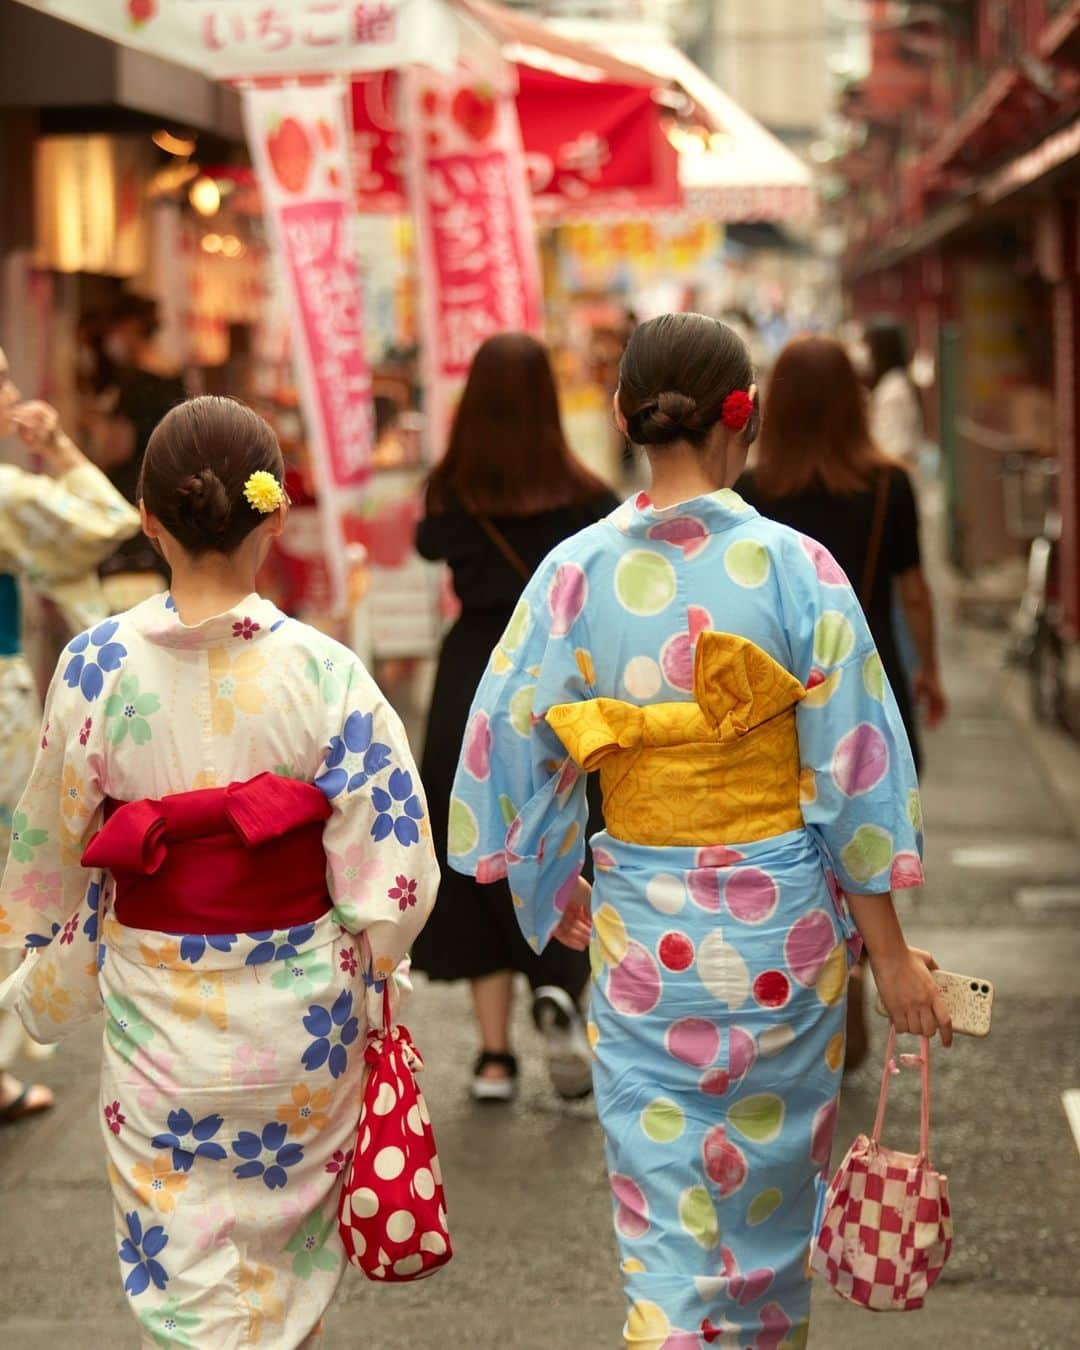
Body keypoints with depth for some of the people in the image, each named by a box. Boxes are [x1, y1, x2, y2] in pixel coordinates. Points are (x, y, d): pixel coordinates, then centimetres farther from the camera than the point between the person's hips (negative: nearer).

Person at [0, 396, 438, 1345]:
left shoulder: (98, 667, -11)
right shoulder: (324, 673, -15)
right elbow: (388, 876, -12)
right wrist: (365, 982, 7)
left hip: (160, 1010, 0)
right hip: (299, 1014, 0)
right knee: (286, 1251, 23)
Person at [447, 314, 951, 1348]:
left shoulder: (577, 572, -8)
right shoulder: (795, 567, -12)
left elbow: (515, 750, -5)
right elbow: (852, 770, -10)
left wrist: (564, 904, 11)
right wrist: (890, 953, -3)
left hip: (643, 924, 1)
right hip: (784, 916, 0)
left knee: (665, 1210, 9)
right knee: (771, 1179, 21)